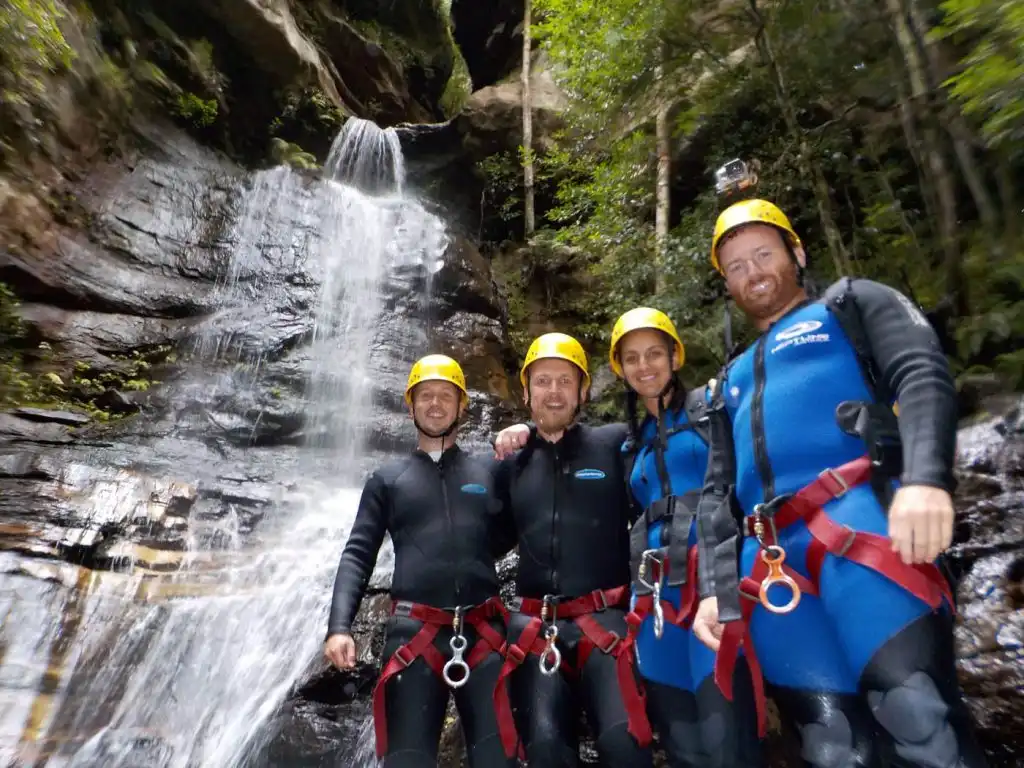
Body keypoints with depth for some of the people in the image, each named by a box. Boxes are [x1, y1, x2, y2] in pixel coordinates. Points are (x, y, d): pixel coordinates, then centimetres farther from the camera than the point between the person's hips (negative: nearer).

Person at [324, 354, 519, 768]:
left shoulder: (490, 472, 13)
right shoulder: (387, 479, 13)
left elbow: (513, 536, 8)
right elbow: (357, 555, 7)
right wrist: (339, 626, -7)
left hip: (484, 631, 1)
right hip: (413, 632, 0)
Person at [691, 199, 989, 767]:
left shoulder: (851, 303, 19)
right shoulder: (732, 380, 29)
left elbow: (922, 374, -2)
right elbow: (717, 493, 22)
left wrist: (924, 478, -21)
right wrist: (717, 589, 9)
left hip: (858, 522, -4)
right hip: (769, 563, 4)